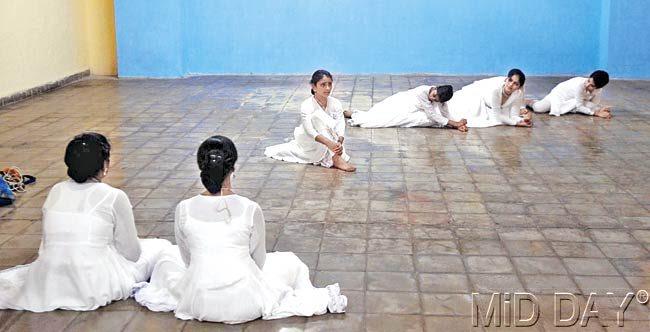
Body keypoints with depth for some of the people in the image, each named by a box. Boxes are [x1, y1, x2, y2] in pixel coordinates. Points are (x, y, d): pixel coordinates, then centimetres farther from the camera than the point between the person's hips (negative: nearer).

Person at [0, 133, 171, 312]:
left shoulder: (55, 191, 8)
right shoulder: (114, 197, -6)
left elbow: (48, 244, 16)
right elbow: (131, 253, 0)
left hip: (48, 285, 4)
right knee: (161, 246, 13)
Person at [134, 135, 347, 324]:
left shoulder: (184, 209, -10)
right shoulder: (250, 209, -14)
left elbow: (187, 258, 5)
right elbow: (259, 260, 0)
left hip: (199, 305, 2)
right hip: (245, 306, -2)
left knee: (170, 257, 32)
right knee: (290, 263, 26)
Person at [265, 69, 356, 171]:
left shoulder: (335, 103, -11)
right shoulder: (306, 105, -22)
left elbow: (340, 125, -20)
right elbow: (310, 130, -34)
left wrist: (339, 142, -42)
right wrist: (329, 143, -50)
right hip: (306, 139, -5)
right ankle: (336, 159, -40)